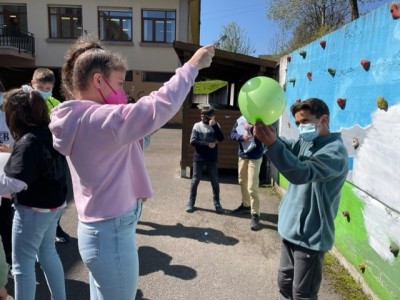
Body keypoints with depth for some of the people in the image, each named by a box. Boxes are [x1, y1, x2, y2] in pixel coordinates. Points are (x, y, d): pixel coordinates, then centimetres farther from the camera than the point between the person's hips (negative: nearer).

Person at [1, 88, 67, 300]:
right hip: (54, 204, 9)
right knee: (47, 252, 23)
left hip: (33, 210, -9)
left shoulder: (28, 142, -23)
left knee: (23, 264, 7)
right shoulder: (51, 133, 1)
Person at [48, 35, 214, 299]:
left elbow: (127, 132, 13)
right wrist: (192, 66, -15)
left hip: (98, 229, 9)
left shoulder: (79, 118, 7)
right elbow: (159, 106, -26)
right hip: (112, 234, -9)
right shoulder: (100, 119, -23)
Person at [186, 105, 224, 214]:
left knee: (215, 181, 6)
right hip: (199, 158, -1)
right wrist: (207, 144, -14)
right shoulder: (197, 125, -1)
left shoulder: (215, 125, 4)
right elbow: (193, 141, -9)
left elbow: (221, 138, -10)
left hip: (212, 158, 1)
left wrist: (214, 125, -17)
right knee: (195, 180, 7)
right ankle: (191, 202, 19)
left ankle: (217, 203, 20)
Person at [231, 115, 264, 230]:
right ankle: (245, 205, 39)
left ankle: (255, 214, 0)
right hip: (242, 155, 7)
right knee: (242, 182, 20)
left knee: (252, 187, -10)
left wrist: (252, 128, -32)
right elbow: (233, 133, 2)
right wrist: (241, 137, -18)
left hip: (255, 157, -6)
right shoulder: (240, 119, 7)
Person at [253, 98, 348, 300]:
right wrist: (261, 129, -26)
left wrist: (272, 144, -45)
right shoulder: (305, 143, 9)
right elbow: (284, 144, -6)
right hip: (291, 228, 8)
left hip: (310, 236, -7)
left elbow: (302, 173, -34)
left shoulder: (335, 151, -19)